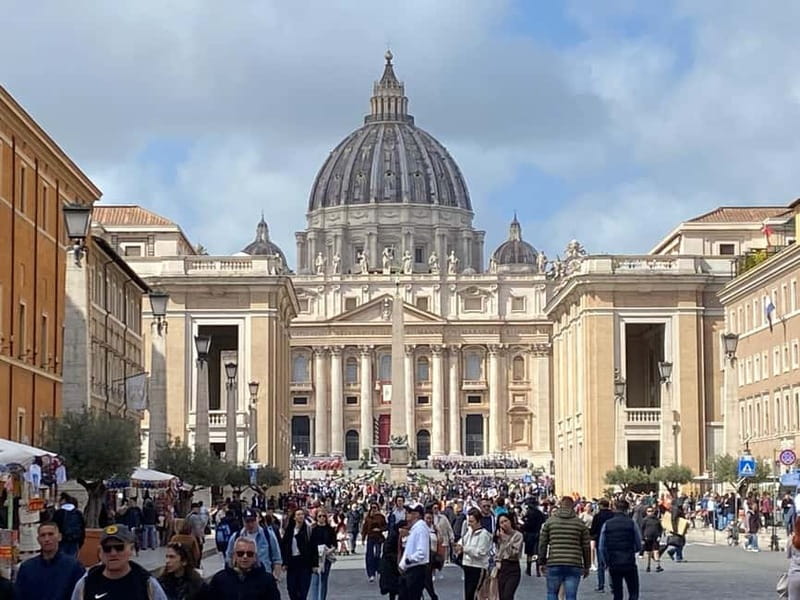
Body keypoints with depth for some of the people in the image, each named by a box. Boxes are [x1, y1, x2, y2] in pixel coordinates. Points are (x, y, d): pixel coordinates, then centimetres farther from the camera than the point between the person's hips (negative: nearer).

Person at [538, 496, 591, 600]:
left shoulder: (550, 521, 5)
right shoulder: (580, 523, 5)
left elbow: (542, 544, 5)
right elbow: (586, 547, 7)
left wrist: (542, 562, 14)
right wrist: (587, 566, 15)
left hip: (554, 564, 0)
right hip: (574, 566, 0)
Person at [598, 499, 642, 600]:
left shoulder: (606, 525, 0)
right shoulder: (632, 524, -4)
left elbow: (601, 548, 2)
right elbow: (639, 546, 1)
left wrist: (606, 562, 14)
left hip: (613, 565, 2)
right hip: (629, 564, -2)